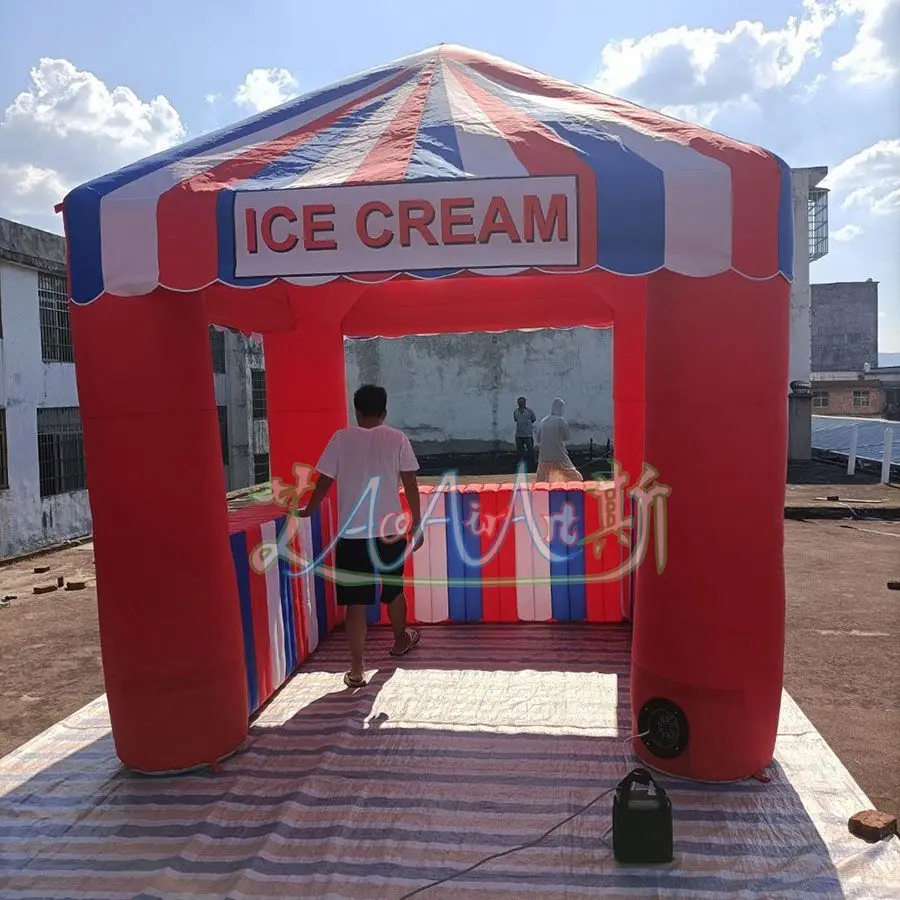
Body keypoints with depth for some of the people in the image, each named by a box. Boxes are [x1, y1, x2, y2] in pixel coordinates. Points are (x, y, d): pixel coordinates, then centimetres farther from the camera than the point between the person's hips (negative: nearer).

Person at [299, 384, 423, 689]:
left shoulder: (341, 438, -1)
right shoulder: (397, 439, 0)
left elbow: (324, 481, 3)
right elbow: (410, 484, -1)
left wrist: (308, 511, 19)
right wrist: (417, 523, 6)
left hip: (352, 533, -1)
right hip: (391, 530, 1)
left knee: (355, 602, 1)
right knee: (394, 590, 22)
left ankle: (357, 670, -1)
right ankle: (401, 639, 44)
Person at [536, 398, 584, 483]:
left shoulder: (543, 422, 7)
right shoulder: (561, 421, -5)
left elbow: (538, 442, 9)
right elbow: (565, 441, 0)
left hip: (544, 458, 4)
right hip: (559, 457, -4)